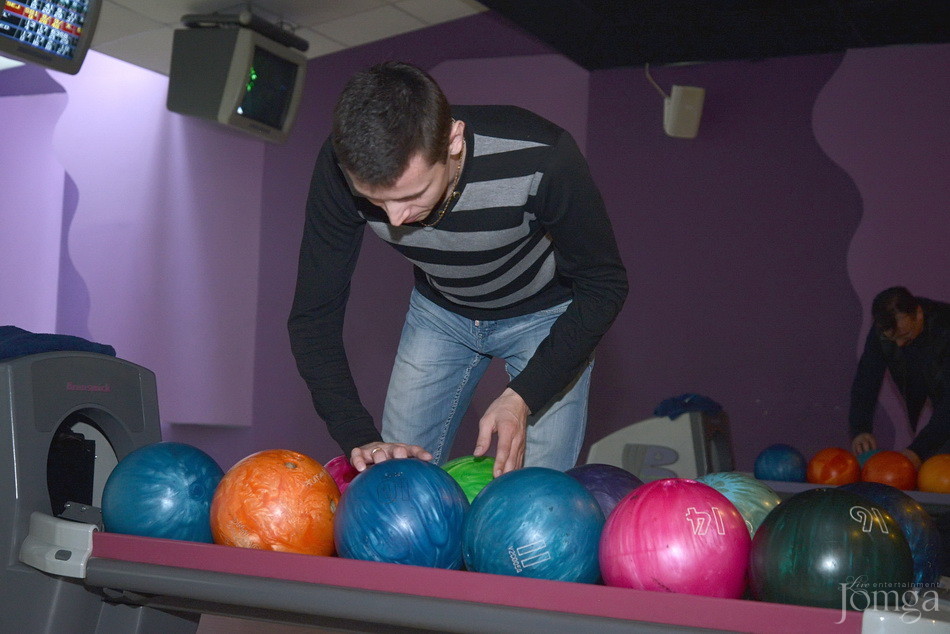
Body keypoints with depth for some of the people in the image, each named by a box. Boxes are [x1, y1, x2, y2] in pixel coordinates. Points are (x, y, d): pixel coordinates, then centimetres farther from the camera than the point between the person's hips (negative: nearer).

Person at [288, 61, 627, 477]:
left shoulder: (540, 159, -38)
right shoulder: (340, 170, -30)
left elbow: (603, 286, -23)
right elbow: (313, 316, -21)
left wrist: (522, 397, -33)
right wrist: (360, 439, -33)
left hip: (547, 316, -2)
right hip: (439, 311, 3)